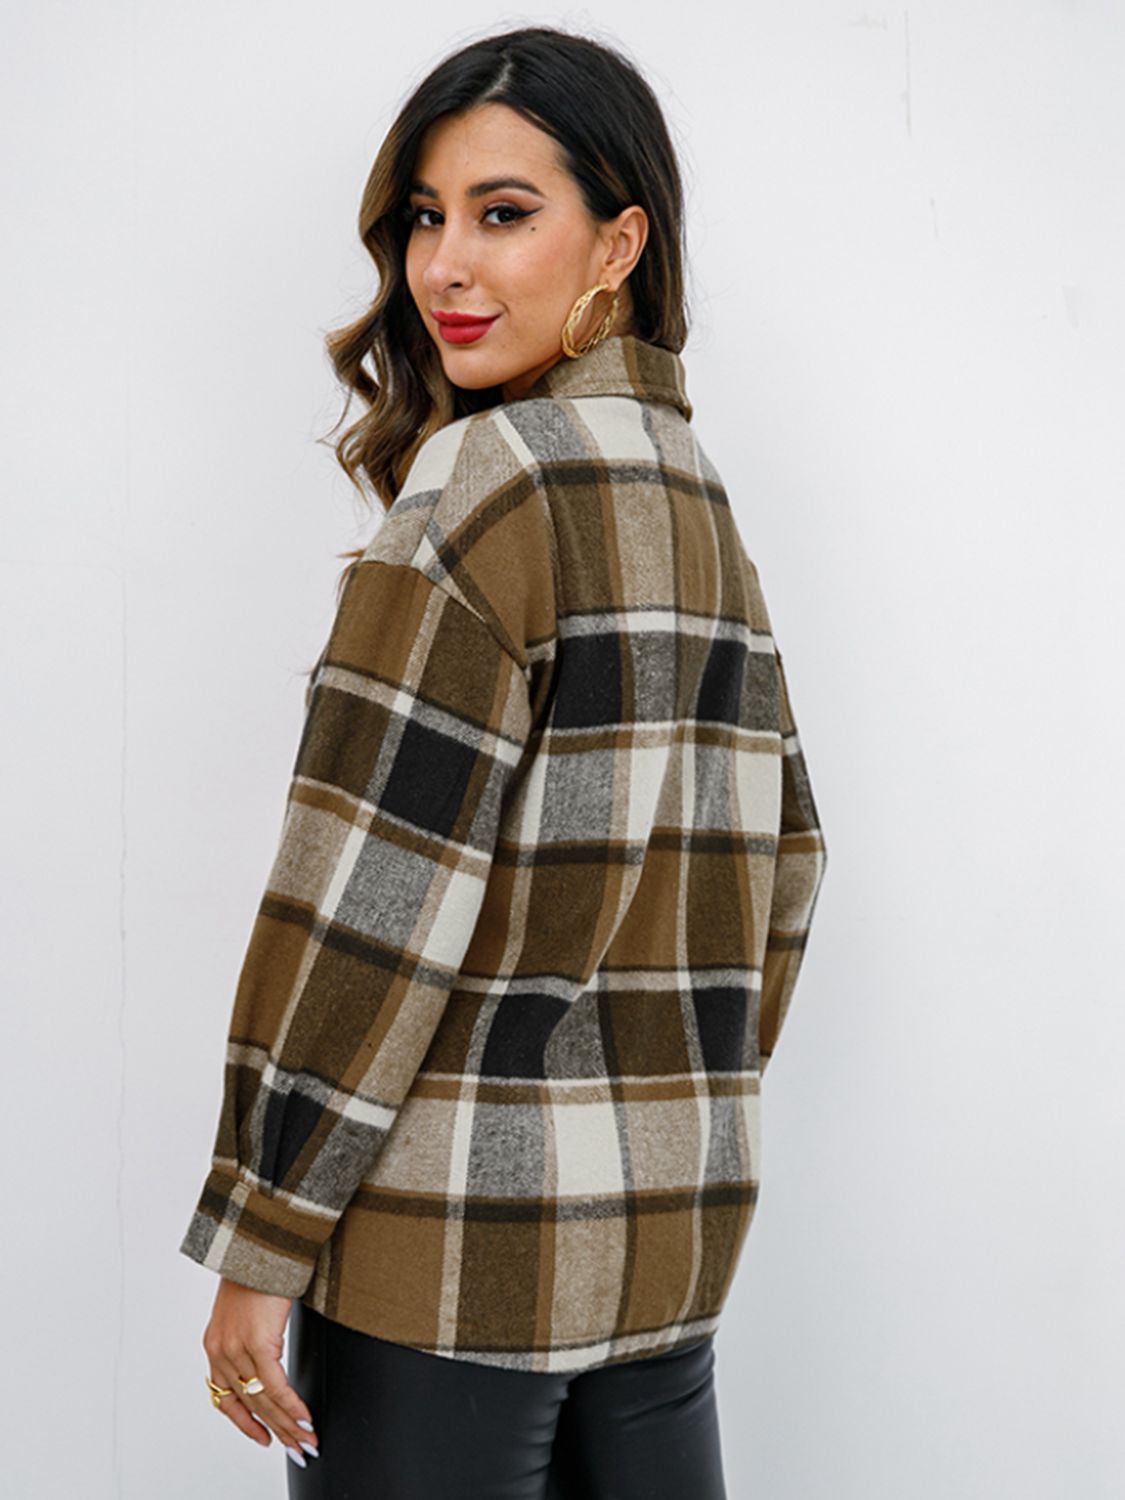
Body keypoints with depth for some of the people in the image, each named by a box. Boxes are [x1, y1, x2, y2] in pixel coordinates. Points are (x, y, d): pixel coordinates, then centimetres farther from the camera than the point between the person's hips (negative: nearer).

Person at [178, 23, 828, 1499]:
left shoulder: (487, 480, -13)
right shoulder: (699, 496, 10)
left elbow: (374, 895, -17)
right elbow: (780, 867, 13)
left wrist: (258, 1244, -12)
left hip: (458, 1234, -8)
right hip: (676, 1228, 8)